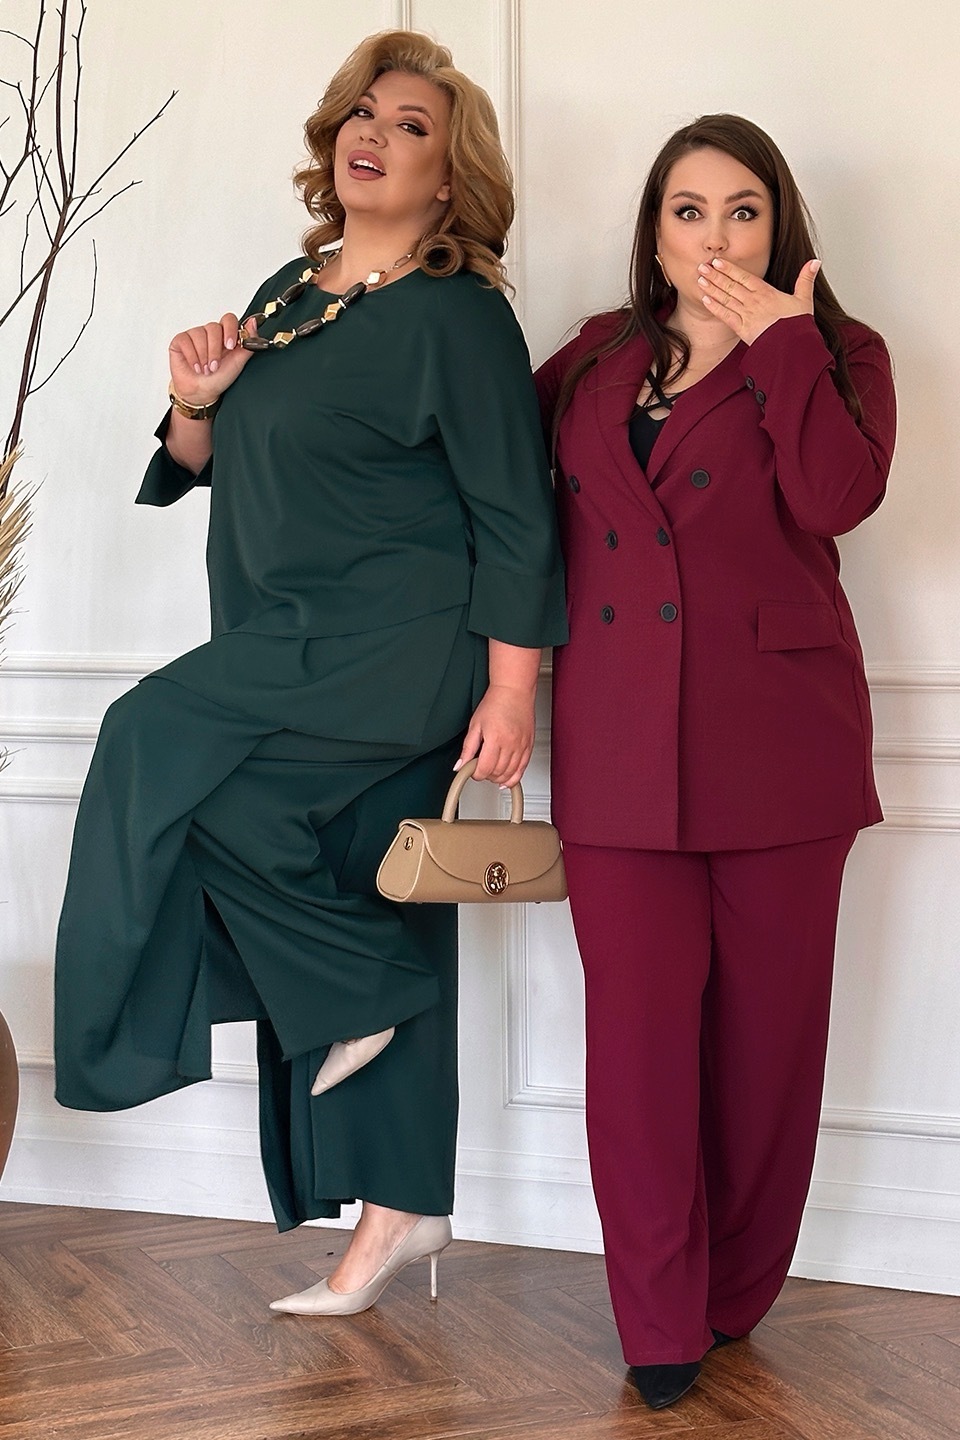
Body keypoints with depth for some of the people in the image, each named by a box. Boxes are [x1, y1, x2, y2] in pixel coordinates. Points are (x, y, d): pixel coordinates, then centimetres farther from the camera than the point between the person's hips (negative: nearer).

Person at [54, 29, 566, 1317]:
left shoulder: (458, 316, -8)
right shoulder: (289, 295, 15)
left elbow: (516, 516, -12)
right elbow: (203, 466, 21)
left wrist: (510, 690, -18)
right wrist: (195, 398, -1)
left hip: (404, 652, -7)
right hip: (289, 666, 7)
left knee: (158, 742, -19)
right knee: (362, 923, 8)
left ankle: (356, 991, -5)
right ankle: (399, 1210, 17)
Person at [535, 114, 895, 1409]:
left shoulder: (839, 357, 6)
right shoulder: (594, 361, 14)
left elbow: (840, 496, -13)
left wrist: (781, 346, -10)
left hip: (778, 741, -1)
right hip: (622, 744, 2)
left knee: (765, 1026, 6)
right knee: (638, 1031, -3)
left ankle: (735, 1295, 24)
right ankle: (660, 1323, 10)